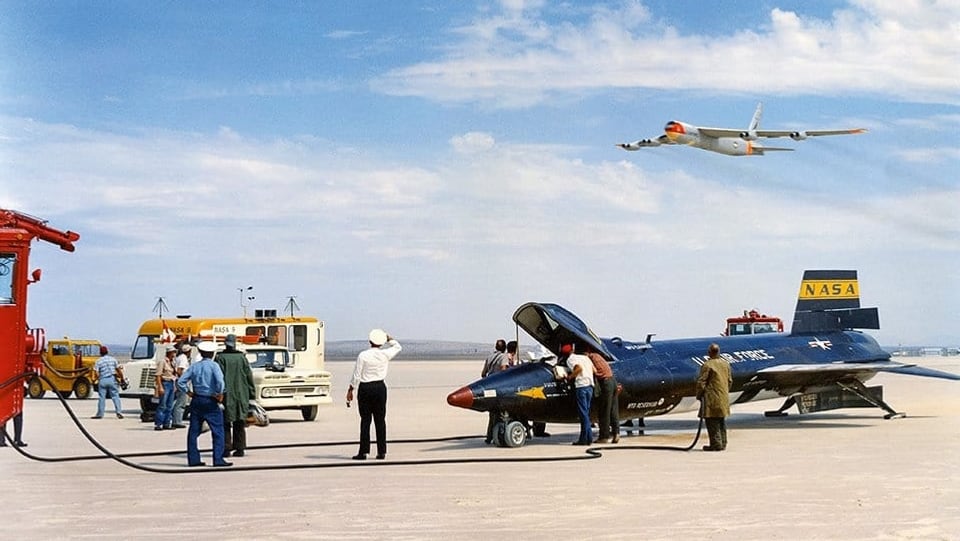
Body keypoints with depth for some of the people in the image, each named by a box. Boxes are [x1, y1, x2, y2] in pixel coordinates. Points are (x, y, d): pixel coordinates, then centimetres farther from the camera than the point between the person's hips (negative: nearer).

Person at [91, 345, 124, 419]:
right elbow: (119, 370, 5)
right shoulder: (113, 359, 6)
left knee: (102, 397, 6)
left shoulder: (98, 361, 0)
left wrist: (96, 379, 11)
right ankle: (118, 412, -8)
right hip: (112, 379, 1)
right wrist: (122, 379, 14)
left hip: (102, 380, -1)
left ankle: (100, 414, 10)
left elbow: (96, 374, -8)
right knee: (115, 396, 2)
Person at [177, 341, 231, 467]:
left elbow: (180, 382, 2)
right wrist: (219, 394, -10)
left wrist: (188, 393, 9)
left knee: (193, 431, 10)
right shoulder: (214, 365, -7)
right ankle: (218, 459, -6)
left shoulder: (194, 366, 7)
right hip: (210, 402, -5)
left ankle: (193, 459, 10)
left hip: (196, 401, 5)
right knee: (218, 432, -1)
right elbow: (219, 381, -23)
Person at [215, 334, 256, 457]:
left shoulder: (221, 358, -5)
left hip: (226, 395, -3)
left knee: (225, 423, 4)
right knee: (240, 424, 9)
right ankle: (240, 448, 9)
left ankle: (226, 447, -2)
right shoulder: (242, 357, 4)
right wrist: (252, 394, 11)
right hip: (241, 395, 3)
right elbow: (249, 376, 5)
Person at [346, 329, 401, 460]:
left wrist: (350, 390, 2)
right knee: (380, 420, 7)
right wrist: (388, 338, 21)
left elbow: (356, 375, -6)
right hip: (380, 388, 2)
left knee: (365, 420, 2)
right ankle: (381, 452, 7)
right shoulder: (385, 354, -4)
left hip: (365, 388, -2)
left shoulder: (363, 355, -9)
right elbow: (397, 347, 18)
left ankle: (363, 452, 0)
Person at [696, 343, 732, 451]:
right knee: (721, 421, 15)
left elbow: (701, 382, -13)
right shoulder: (726, 364, 9)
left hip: (711, 398, -7)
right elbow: (730, 381, 16)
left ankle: (716, 444, -3)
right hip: (724, 398, 7)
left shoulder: (707, 365, -14)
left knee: (712, 422, -2)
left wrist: (699, 395, -2)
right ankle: (722, 443, 19)